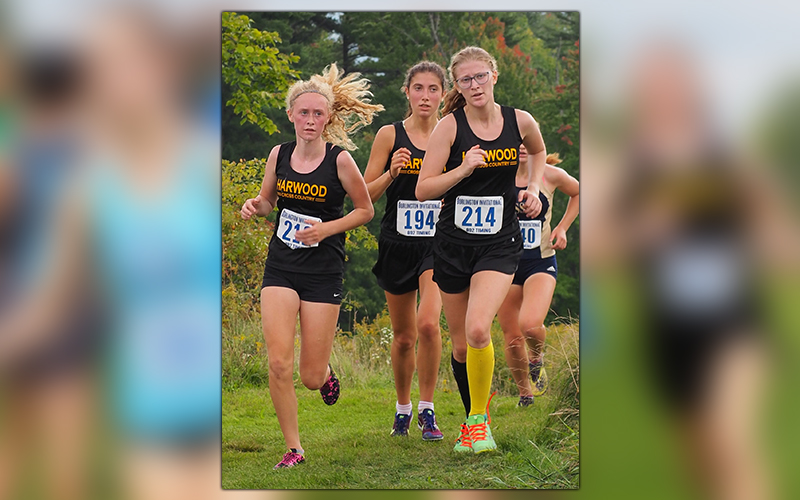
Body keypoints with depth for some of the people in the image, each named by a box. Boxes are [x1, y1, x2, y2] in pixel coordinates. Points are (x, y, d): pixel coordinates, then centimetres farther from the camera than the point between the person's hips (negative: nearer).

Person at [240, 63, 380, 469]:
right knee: (278, 364, -12)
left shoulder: (340, 159, -8)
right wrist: (255, 206, -4)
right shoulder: (279, 154, 2)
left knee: (311, 377, 0)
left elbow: (365, 210, 2)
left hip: (323, 272, -2)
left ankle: (326, 371, 40)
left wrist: (327, 229, -13)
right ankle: (293, 449, 4)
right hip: (280, 268, 3)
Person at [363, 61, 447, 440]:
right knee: (403, 336, 9)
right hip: (398, 245, 1)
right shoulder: (390, 135, 0)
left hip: (439, 242, -1)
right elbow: (365, 196, 1)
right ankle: (403, 407, 31)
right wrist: (391, 173, -17)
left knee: (428, 323, -21)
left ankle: (427, 410, -8)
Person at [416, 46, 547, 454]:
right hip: (453, 243, 1)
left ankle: (479, 421, -5)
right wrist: (463, 169, -22)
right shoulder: (449, 126, -7)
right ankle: (474, 415, 33)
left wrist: (533, 188, 8)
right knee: (461, 345, 9)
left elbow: (538, 152, 24)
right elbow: (423, 190, -9)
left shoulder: (519, 122, -1)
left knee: (478, 329, -23)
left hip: (499, 244, -1)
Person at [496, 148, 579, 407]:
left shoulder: (551, 175, -4)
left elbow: (578, 192, 17)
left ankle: (536, 358, 10)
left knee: (530, 325, -26)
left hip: (540, 263, -2)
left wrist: (562, 228, 6)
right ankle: (525, 394, 29)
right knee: (512, 337, 5)